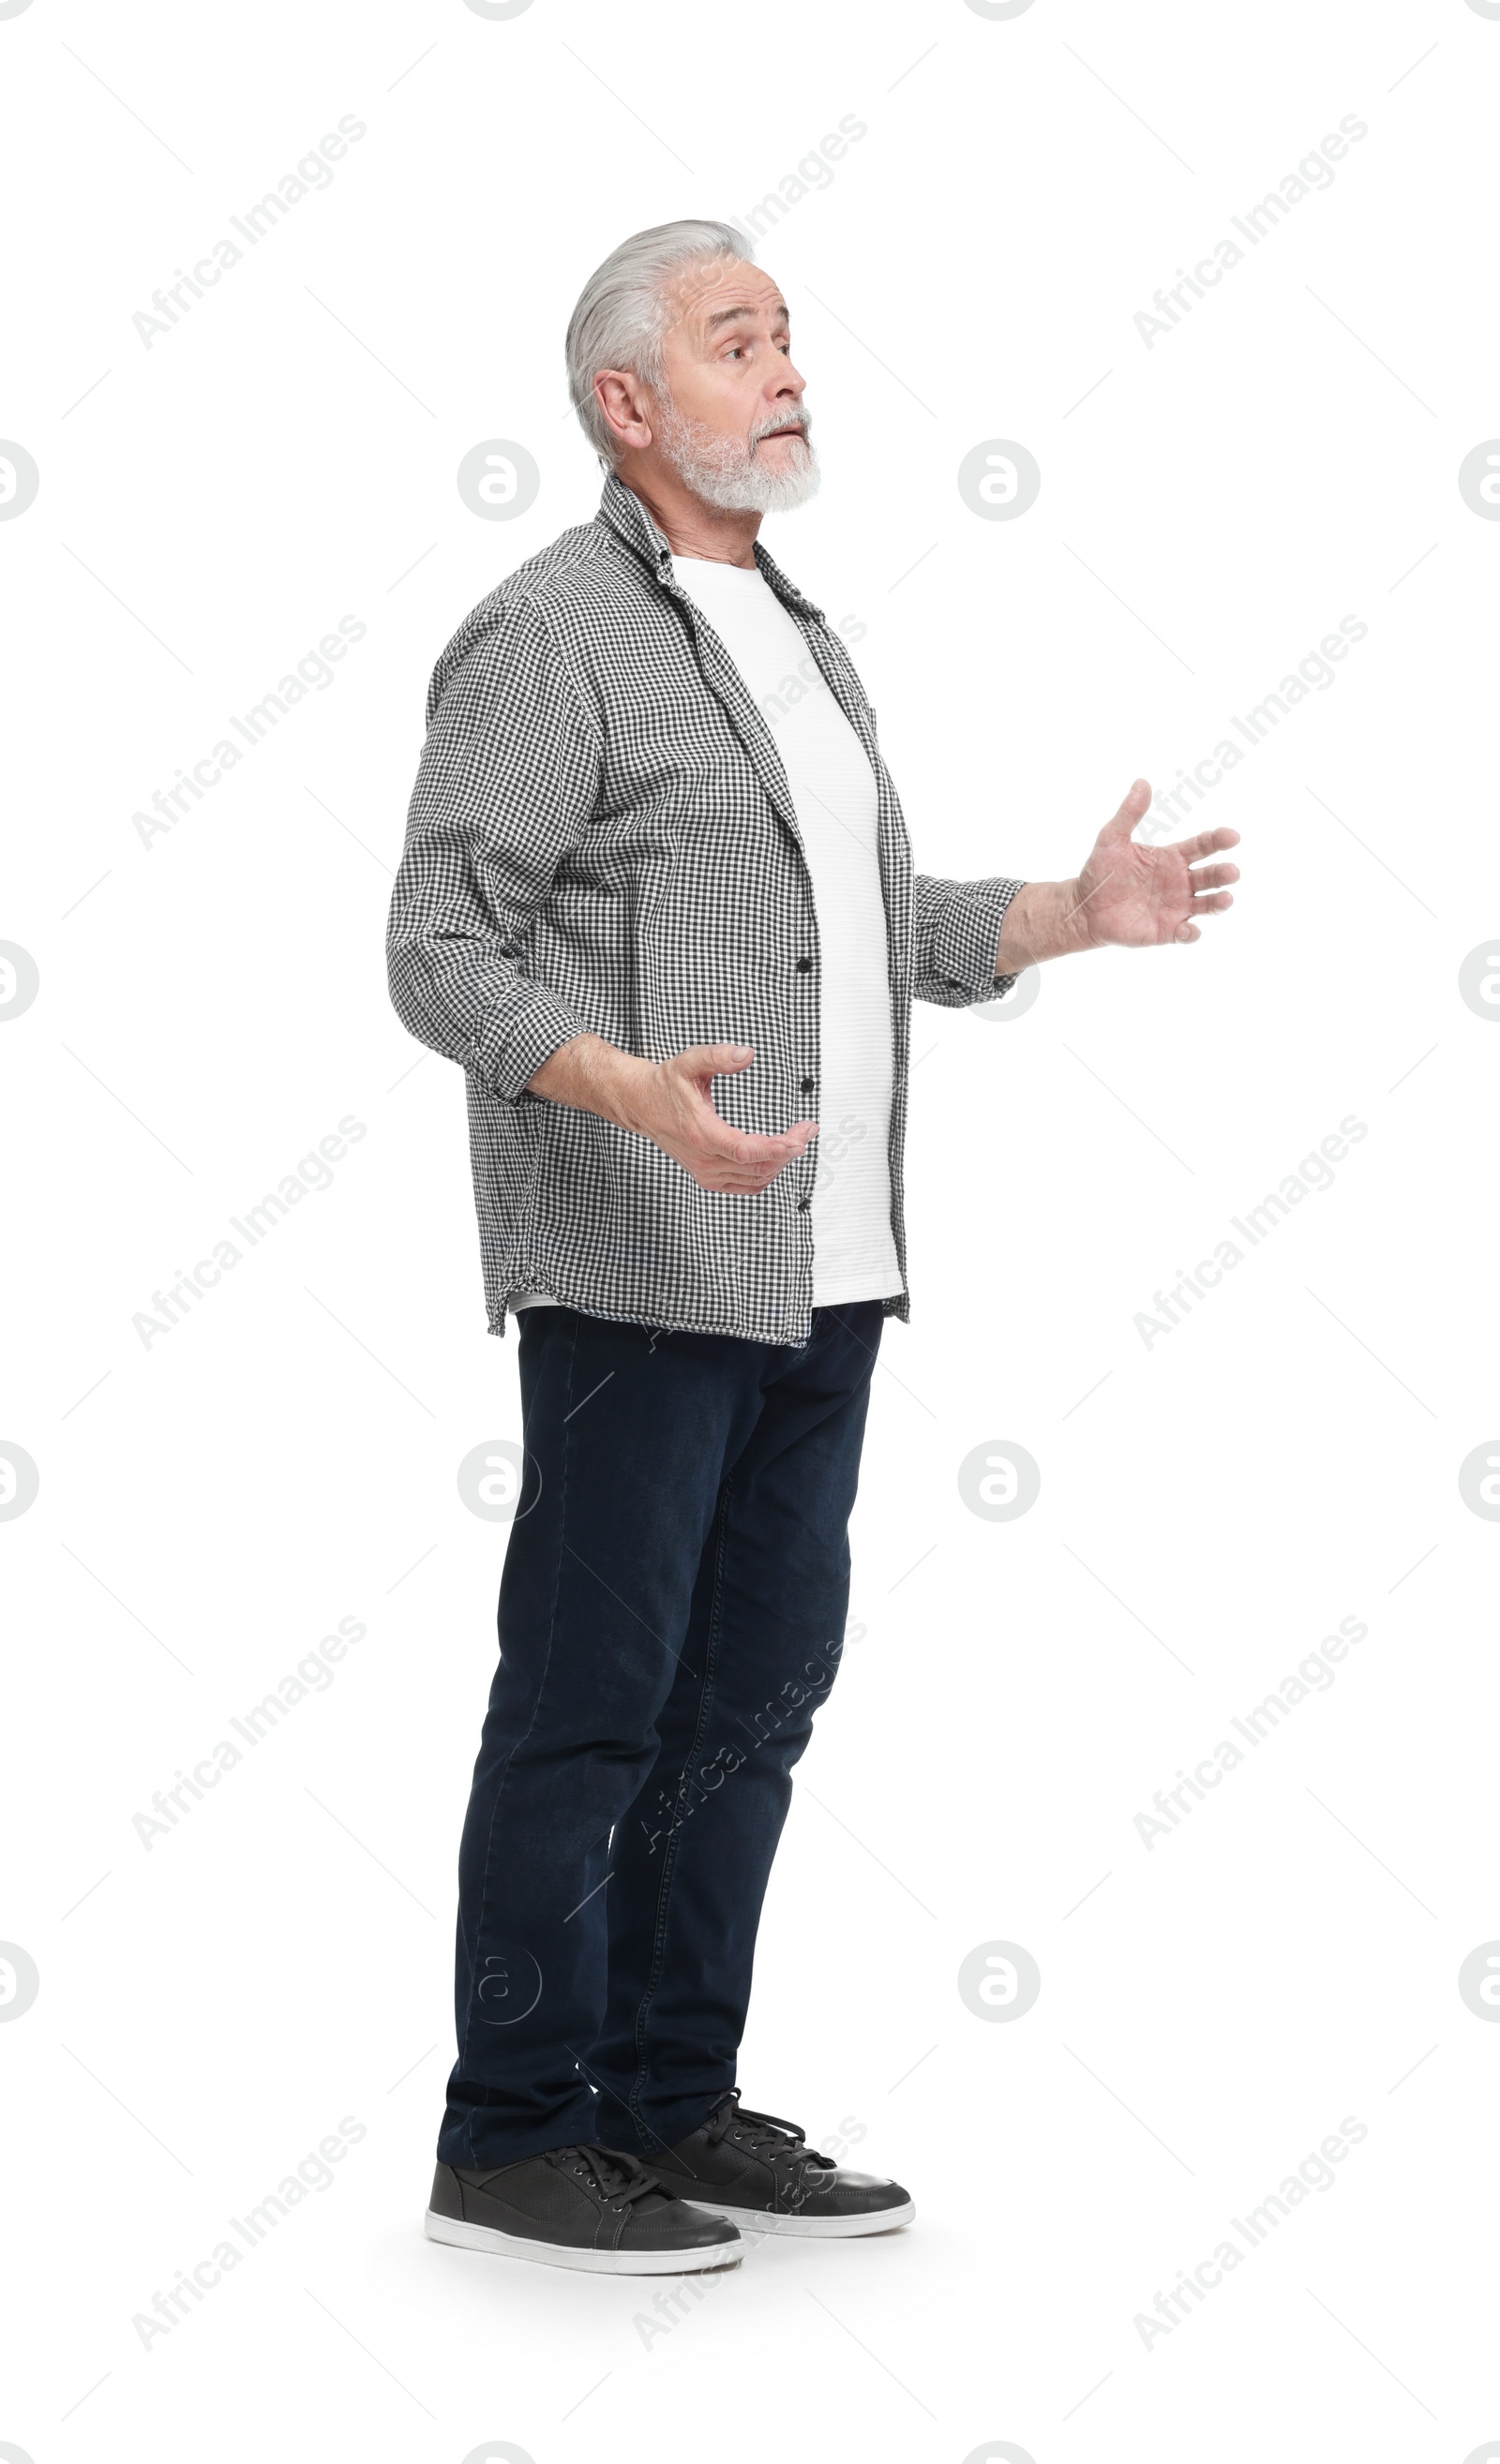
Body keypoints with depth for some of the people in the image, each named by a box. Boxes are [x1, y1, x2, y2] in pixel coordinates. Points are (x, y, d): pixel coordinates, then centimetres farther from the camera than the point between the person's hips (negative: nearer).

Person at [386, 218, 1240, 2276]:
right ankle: (512, 2140, 7)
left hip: (824, 1275, 8)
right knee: (591, 1705, -3)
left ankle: (672, 2105, 22)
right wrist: (635, 1090, -29)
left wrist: (1077, 916, 11)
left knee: (751, 1699, 12)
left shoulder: (798, 634, 19)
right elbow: (445, 948, -14)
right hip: (643, 1275, -8)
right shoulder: (549, 636, -8)